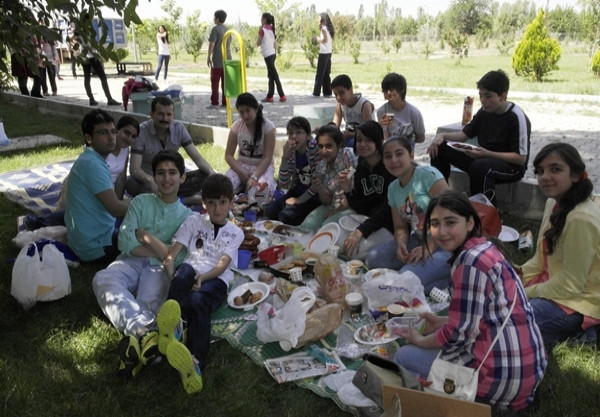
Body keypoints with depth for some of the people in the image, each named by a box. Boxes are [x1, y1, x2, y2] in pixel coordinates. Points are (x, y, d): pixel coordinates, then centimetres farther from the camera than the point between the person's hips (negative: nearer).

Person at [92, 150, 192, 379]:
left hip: (159, 269, -1)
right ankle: (146, 330, -57)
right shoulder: (141, 202, 19)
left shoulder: (186, 216, 15)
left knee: (147, 303, -36)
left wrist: (146, 236, -1)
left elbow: (177, 257, 0)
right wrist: (162, 249, -1)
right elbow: (125, 242, 4)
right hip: (131, 262, 1)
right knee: (102, 279, -35)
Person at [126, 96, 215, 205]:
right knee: (132, 185, -37)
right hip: (148, 180, -3)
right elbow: (134, 168, -23)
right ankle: (187, 200, -31)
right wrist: (150, 180, -46)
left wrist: (212, 174, -29)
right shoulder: (141, 131, -16)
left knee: (205, 176, -20)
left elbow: (197, 157, -8)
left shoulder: (179, 129, -4)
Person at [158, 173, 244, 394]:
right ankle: (170, 326, -61)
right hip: (190, 274, 1)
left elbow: (222, 264, 0)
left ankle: (196, 363, -58)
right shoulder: (194, 221, 20)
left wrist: (203, 277, -21)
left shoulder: (235, 233, 17)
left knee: (198, 301, -36)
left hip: (216, 280, -1)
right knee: (185, 270, -36)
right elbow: (172, 253, 8)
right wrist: (171, 274, -14)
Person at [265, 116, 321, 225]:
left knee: (286, 216, -21)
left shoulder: (316, 148, -19)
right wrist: (285, 157, -20)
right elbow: (283, 184, -9)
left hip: (314, 196, -6)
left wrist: (301, 200, -11)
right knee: (270, 211, -8)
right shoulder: (290, 151, -3)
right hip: (297, 191, 6)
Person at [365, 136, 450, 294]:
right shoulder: (393, 189, 9)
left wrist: (430, 247, -24)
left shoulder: (428, 174, -13)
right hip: (419, 240, 8)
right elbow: (400, 226, 12)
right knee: (373, 259, -8)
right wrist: (401, 243, -11)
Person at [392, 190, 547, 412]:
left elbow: (461, 333, -18)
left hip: (503, 374, -9)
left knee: (403, 357, 0)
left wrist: (421, 341, -2)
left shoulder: (470, 261, -20)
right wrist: (441, 322, 13)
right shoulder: (484, 249, 8)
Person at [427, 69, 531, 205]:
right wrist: (442, 136, -9)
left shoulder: (516, 117, -16)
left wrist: (487, 153, -28)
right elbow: (464, 134, 11)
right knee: (440, 148, -5)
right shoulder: (485, 112, 3)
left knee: (479, 166, -41)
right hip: (484, 158, 7)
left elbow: (521, 158, -19)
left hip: (512, 166, -7)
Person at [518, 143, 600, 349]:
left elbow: (570, 284, -22)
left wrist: (526, 293, -12)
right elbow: (541, 259, 10)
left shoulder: (581, 219, -27)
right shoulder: (554, 203, 2)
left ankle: (574, 333, 0)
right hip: (553, 284, 9)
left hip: (576, 301, -9)